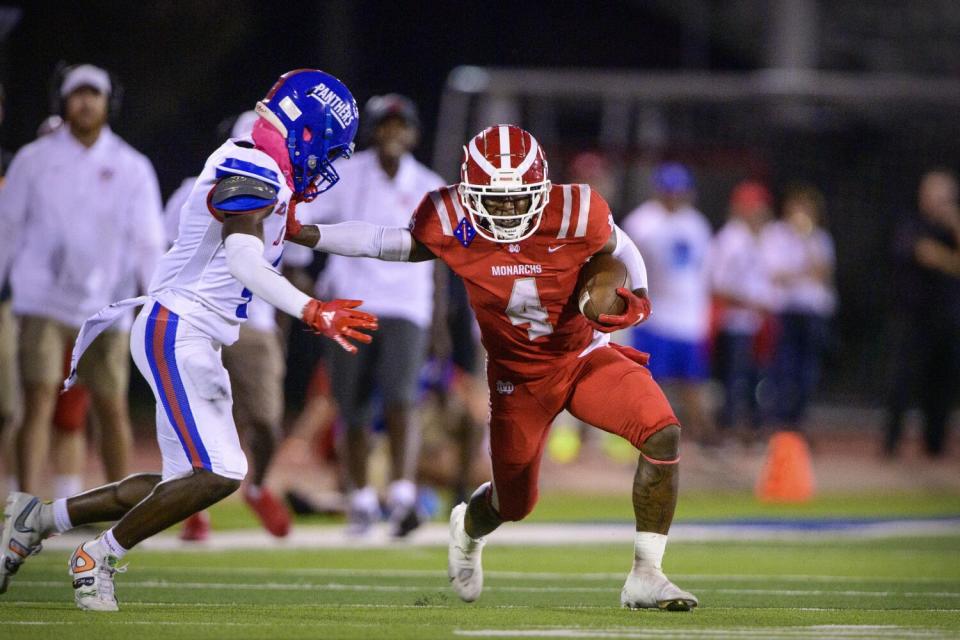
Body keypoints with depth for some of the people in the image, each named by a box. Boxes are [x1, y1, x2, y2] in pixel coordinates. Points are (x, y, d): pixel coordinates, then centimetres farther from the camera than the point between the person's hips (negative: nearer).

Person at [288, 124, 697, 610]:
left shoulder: (573, 214, -21)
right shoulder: (452, 224, -19)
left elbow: (619, 249, 1)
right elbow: (383, 243, -4)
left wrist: (635, 300, -16)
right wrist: (298, 233, -10)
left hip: (585, 355, 0)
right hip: (519, 375, 0)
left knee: (663, 433, -25)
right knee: (514, 504, 10)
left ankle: (645, 578, -13)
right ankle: (468, 529, 52)